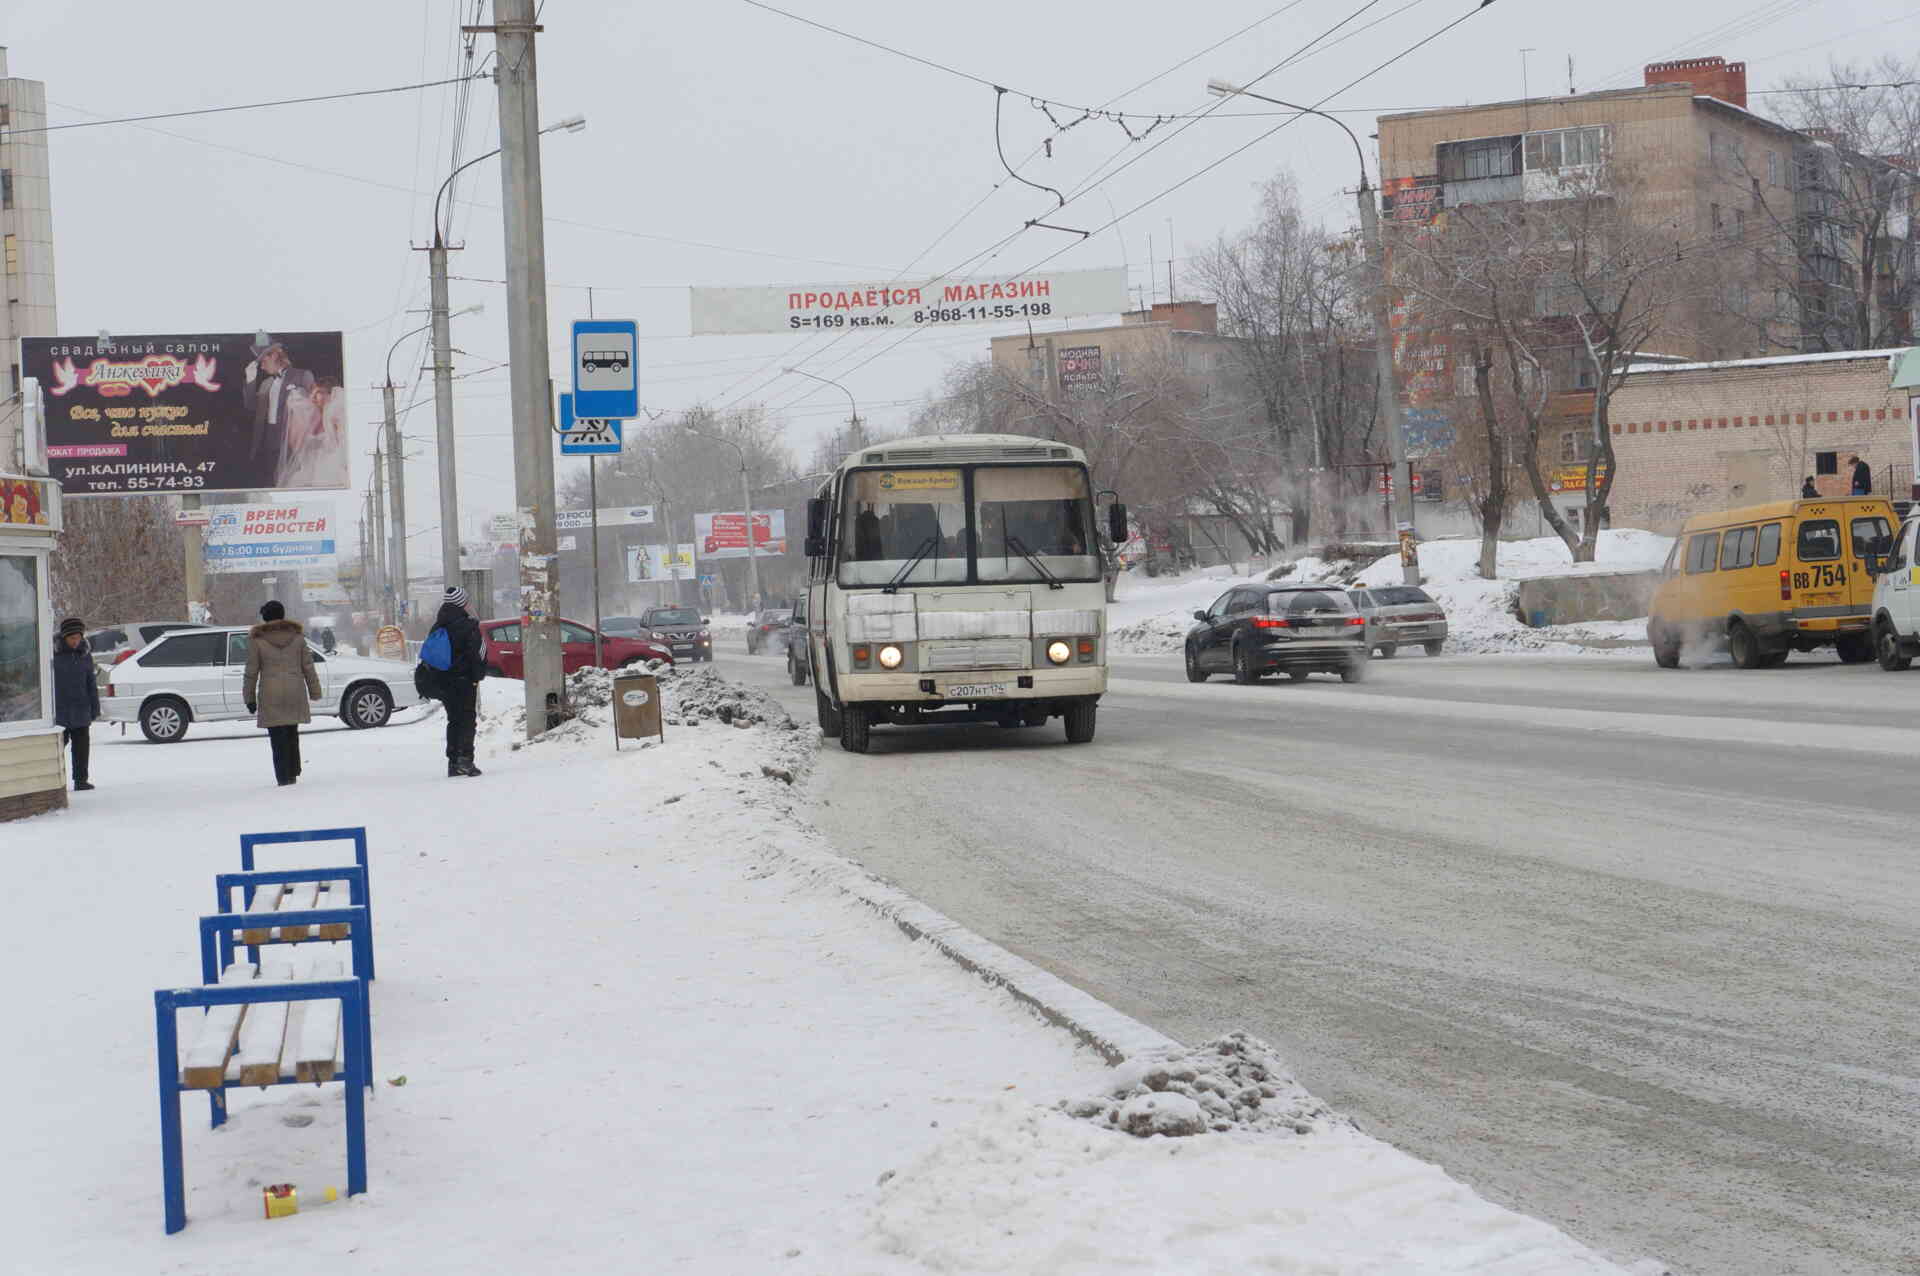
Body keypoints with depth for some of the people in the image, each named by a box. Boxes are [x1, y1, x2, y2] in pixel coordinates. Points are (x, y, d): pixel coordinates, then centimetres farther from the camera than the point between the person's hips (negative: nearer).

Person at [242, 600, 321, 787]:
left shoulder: (257, 638, -4)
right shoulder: (297, 635, 4)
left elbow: (251, 671, -2)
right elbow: (308, 666, 6)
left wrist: (249, 697, 5)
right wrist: (314, 691, 13)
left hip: (271, 694, -3)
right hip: (295, 691, 3)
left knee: (277, 737, 0)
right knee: (292, 734, 16)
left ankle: (283, 776, -4)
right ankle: (293, 773, 17)